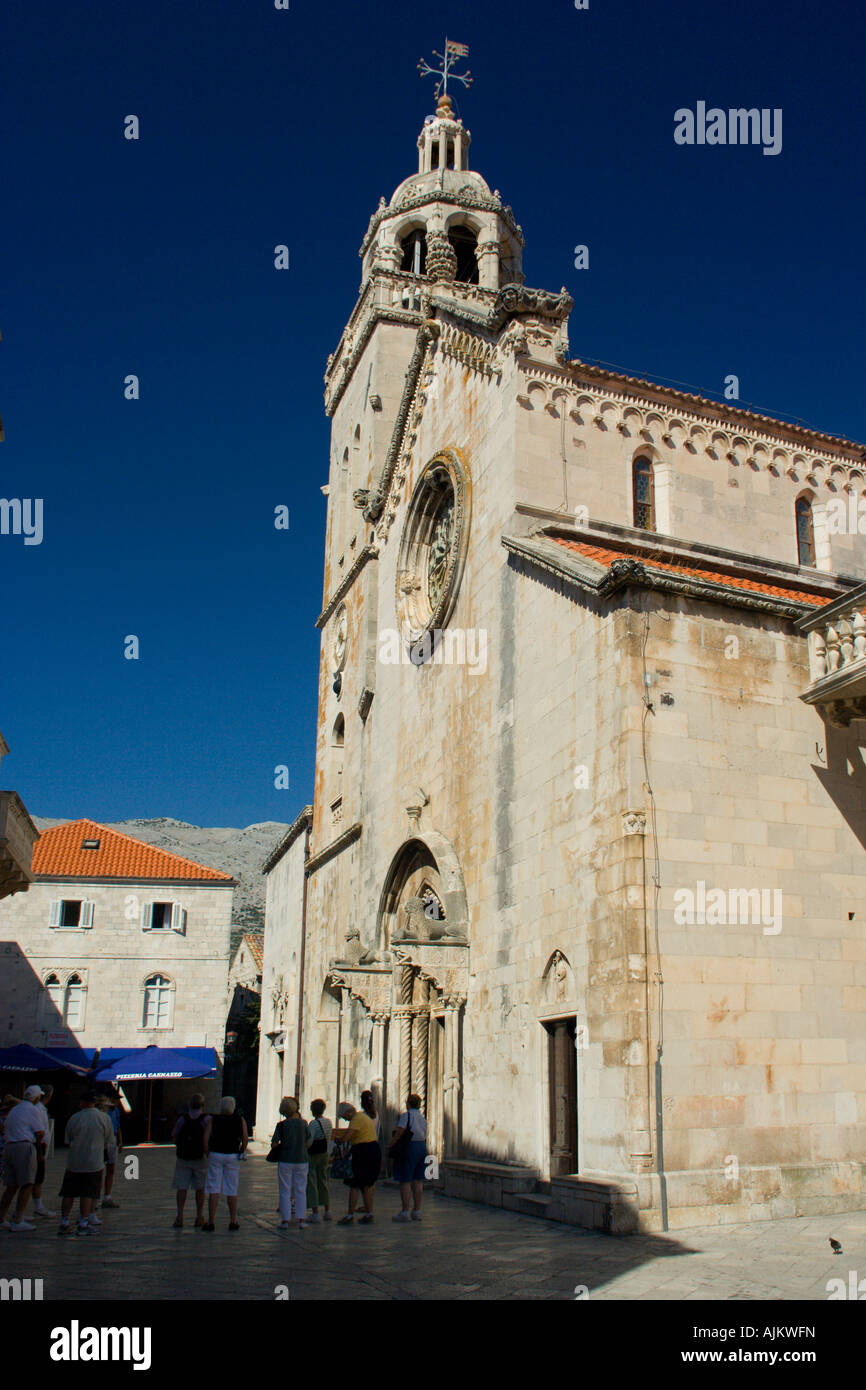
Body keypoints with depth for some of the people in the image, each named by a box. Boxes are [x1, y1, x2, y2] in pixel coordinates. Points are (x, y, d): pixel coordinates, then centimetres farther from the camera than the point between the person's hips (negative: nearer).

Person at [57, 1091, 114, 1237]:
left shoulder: (74, 1118, 0)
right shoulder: (104, 1118, -3)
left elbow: (68, 1141, 8)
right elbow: (107, 1141, 4)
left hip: (73, 1161, 1)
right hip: (94, 1161, -1)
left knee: (68, 1193, 10)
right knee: (88, 1194, 4)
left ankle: (64, 1223, 12)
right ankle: (83, 1224, 3)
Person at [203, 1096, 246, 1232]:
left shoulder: (213, 1120, -2)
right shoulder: (240, 1120, 1)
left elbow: (207, 1138, -9)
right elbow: (245, 1139, -3)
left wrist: (207, 1154, 4)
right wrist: (241, 1153, 11)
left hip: (215, 1154, -1)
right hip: (232, 1156, 1)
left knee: (213, 1190, 2)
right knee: (232, 1190, 9)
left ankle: (210, 1222, -2)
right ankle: (233, 1222, 14)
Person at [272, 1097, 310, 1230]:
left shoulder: (282, 1125, -9)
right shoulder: (303, 1124, -2)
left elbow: (274, 1144, -9)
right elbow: (307, 1144, 4)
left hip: (285, 1161, -2)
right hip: (301, 1160, 2)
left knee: (285, 1191, 7)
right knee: (301, 1191, 10)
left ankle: (285, 1220, 7)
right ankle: (301, 1220, 10)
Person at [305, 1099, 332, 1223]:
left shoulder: (314, 1123, -19)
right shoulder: (328, 1122, 4)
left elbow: (309, 1142, -22)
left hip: (313, 1156, -7)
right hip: (324, 1154, 8)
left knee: (311, 1183, 0)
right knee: (323, 1182, 16)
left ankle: (315, 1213, 0)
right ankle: (327, 1211, 19)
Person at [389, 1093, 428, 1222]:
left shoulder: (406, 1115, -9)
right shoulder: (423, 1117, 13)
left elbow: (399, 1132, -16)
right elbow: (424, 1135, 12)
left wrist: (391, 1145, -6)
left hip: (409, 1148, -7)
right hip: (422, 1147, 7)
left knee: (405, 1181, -4)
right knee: (418, 1181, 10)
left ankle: (405, 1212, -5)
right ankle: (417, 1211, 13)